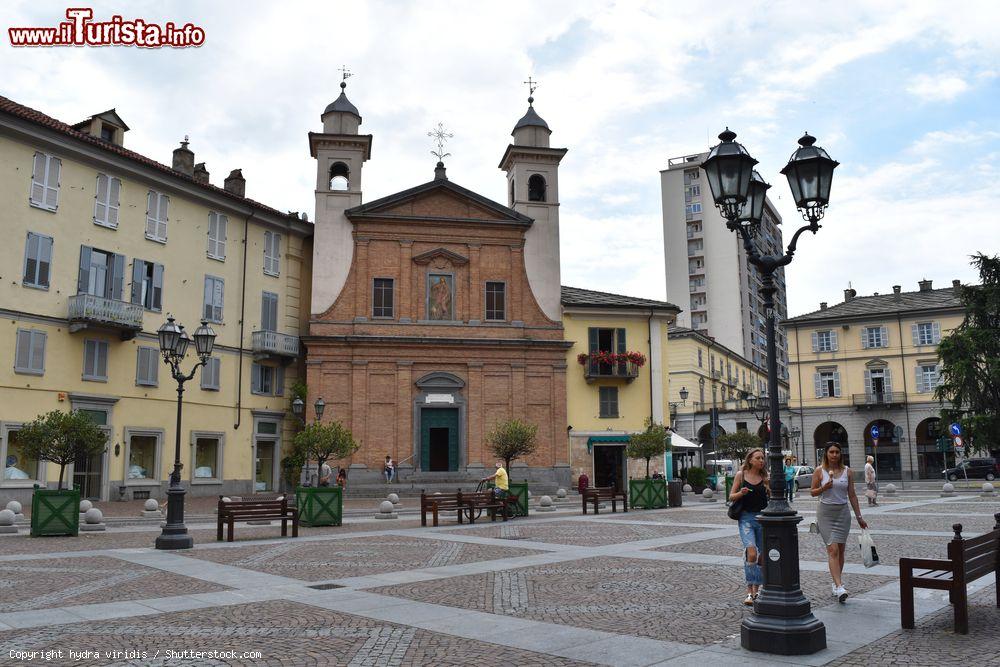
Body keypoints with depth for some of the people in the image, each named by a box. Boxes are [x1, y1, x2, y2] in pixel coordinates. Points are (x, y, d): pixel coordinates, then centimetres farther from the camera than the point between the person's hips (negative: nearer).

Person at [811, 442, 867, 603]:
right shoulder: (819, 471, -2)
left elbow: (852, 495, 9)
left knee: (840, 550, 8)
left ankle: (836, 582, 23)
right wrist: (823, 488, -16)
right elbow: (812, 492, 4)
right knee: (832, 549, -11)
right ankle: (839, 586, -17)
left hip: (843, 511, 3)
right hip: (826, 511, -3)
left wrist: (859, 517, 9)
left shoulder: (846, 471, 5)